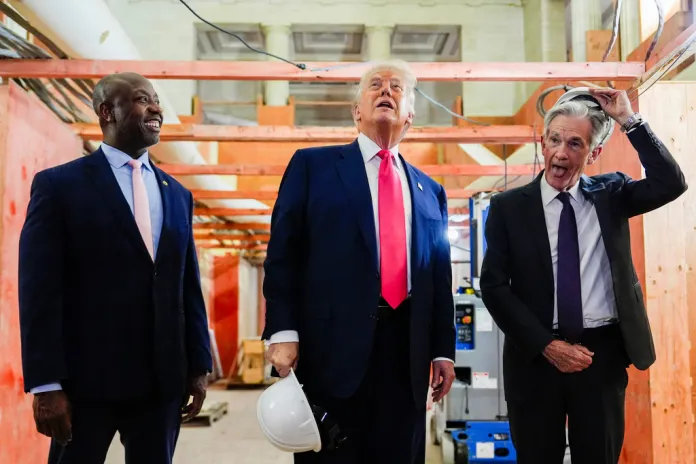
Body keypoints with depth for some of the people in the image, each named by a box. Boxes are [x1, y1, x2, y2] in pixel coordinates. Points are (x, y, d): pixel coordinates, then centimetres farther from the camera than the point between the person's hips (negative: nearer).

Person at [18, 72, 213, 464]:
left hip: (163, 380, 4)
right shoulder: (59, 184, -2)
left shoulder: (177, 194, 12)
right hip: (86, 378, -4)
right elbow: (40, 292, -7)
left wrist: (198, 366, 8)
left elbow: (189, 288, 12)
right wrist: (46, 384, -12)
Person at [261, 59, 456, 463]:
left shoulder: (430, 191, 17)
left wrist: (443, 350, 10)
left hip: (406, 354, 4)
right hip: (332, 347, -3)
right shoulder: (313, 165, 7)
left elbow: (440, 279, 16)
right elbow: (283, 253, 0)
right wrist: (283, 331, -9)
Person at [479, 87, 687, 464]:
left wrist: (629, 121, -13)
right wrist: (547, 344, -12)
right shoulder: (508, 206, -2)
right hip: (537, 356, -1)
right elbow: (493, 285, -6)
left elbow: (671, 185, -11)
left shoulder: (610, 194, 5)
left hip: (603, 353, 1)